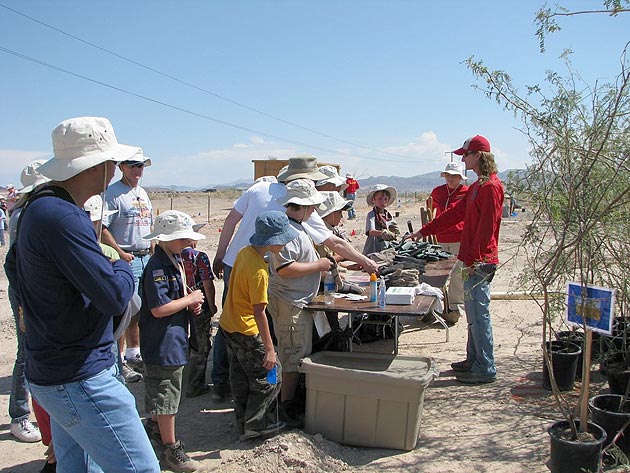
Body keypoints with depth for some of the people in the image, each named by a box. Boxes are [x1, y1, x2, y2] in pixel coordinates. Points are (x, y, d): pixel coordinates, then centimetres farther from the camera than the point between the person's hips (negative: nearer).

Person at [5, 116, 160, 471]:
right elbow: (115, 296, -26)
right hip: (81, 380, -10)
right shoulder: (62, 218, -24)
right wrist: (123, 268, -5)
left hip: (54, 372, 10)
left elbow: (14, 266, 25)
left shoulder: (39, 207, 9)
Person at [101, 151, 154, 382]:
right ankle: (119, 361, 3)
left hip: (146, 258, 8)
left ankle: (133, 355, 29)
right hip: (124, 260, -8)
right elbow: (102, 229, -16)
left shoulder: (143, 193, 17)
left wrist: (154, 251, 17)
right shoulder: (112, 193, -9)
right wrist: (120, 254, -19)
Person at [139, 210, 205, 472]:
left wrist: (191, 302, 4)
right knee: (167, 395, 2)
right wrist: (190, 299, -18)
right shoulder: (157, 268, -23)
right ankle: (171, 450, 14)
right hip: (163, 344, -10)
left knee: (164, 394, 26)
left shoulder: (175, 260, 9)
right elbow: (159, 309, -28)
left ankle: (155, 427, 46)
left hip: (173, 340, 10)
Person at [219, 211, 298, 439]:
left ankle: (244, 425, 30)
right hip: (246, 332, -9)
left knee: (241, 378, 18)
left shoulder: (244, 252, 0)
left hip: (228, 325, 9)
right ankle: (254, 424, 14)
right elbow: (259, 313, -26)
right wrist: (269, 349, -22)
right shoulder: (259, 271, -26)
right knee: (270, 376, 5)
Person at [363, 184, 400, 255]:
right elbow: (371, 232, -22)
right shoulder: (371, 215, -8)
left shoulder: (389, 215, 11)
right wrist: (382, 233, -39)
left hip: (386, 249, 5)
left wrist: (395, 231, -6)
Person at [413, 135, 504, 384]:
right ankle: (474, 360, 25)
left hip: (480, 261, -10)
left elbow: (486, 227, -19)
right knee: (473, 312, 15)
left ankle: (485, 370, 3)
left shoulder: (490, 186, -13)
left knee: (478, 313, -5)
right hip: (474, 260, 10)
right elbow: (455, 213, 22)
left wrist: (475, 260, -21)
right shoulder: (478, 186, 19)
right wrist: (424, 232, 23)